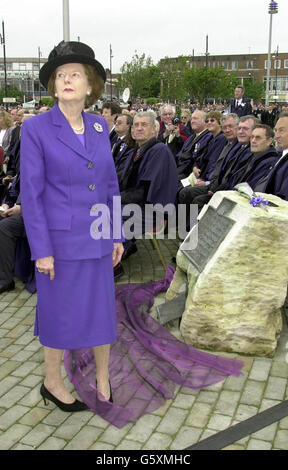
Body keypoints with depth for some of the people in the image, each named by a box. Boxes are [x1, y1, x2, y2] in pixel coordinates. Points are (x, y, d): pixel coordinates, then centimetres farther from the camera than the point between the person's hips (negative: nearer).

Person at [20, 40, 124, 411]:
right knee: (59, 311, 8)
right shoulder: (36, 128, -8)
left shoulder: (99, 127, 7)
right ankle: (52, 383, 31)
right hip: (60, 239, -4)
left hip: (97, 238, 5)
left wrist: (116, 235, 9)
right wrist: (41, 250, -12)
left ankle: (102, 380, 34)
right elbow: (30, 193, -9)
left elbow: (110, 185, 12)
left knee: (101, 307, 13)